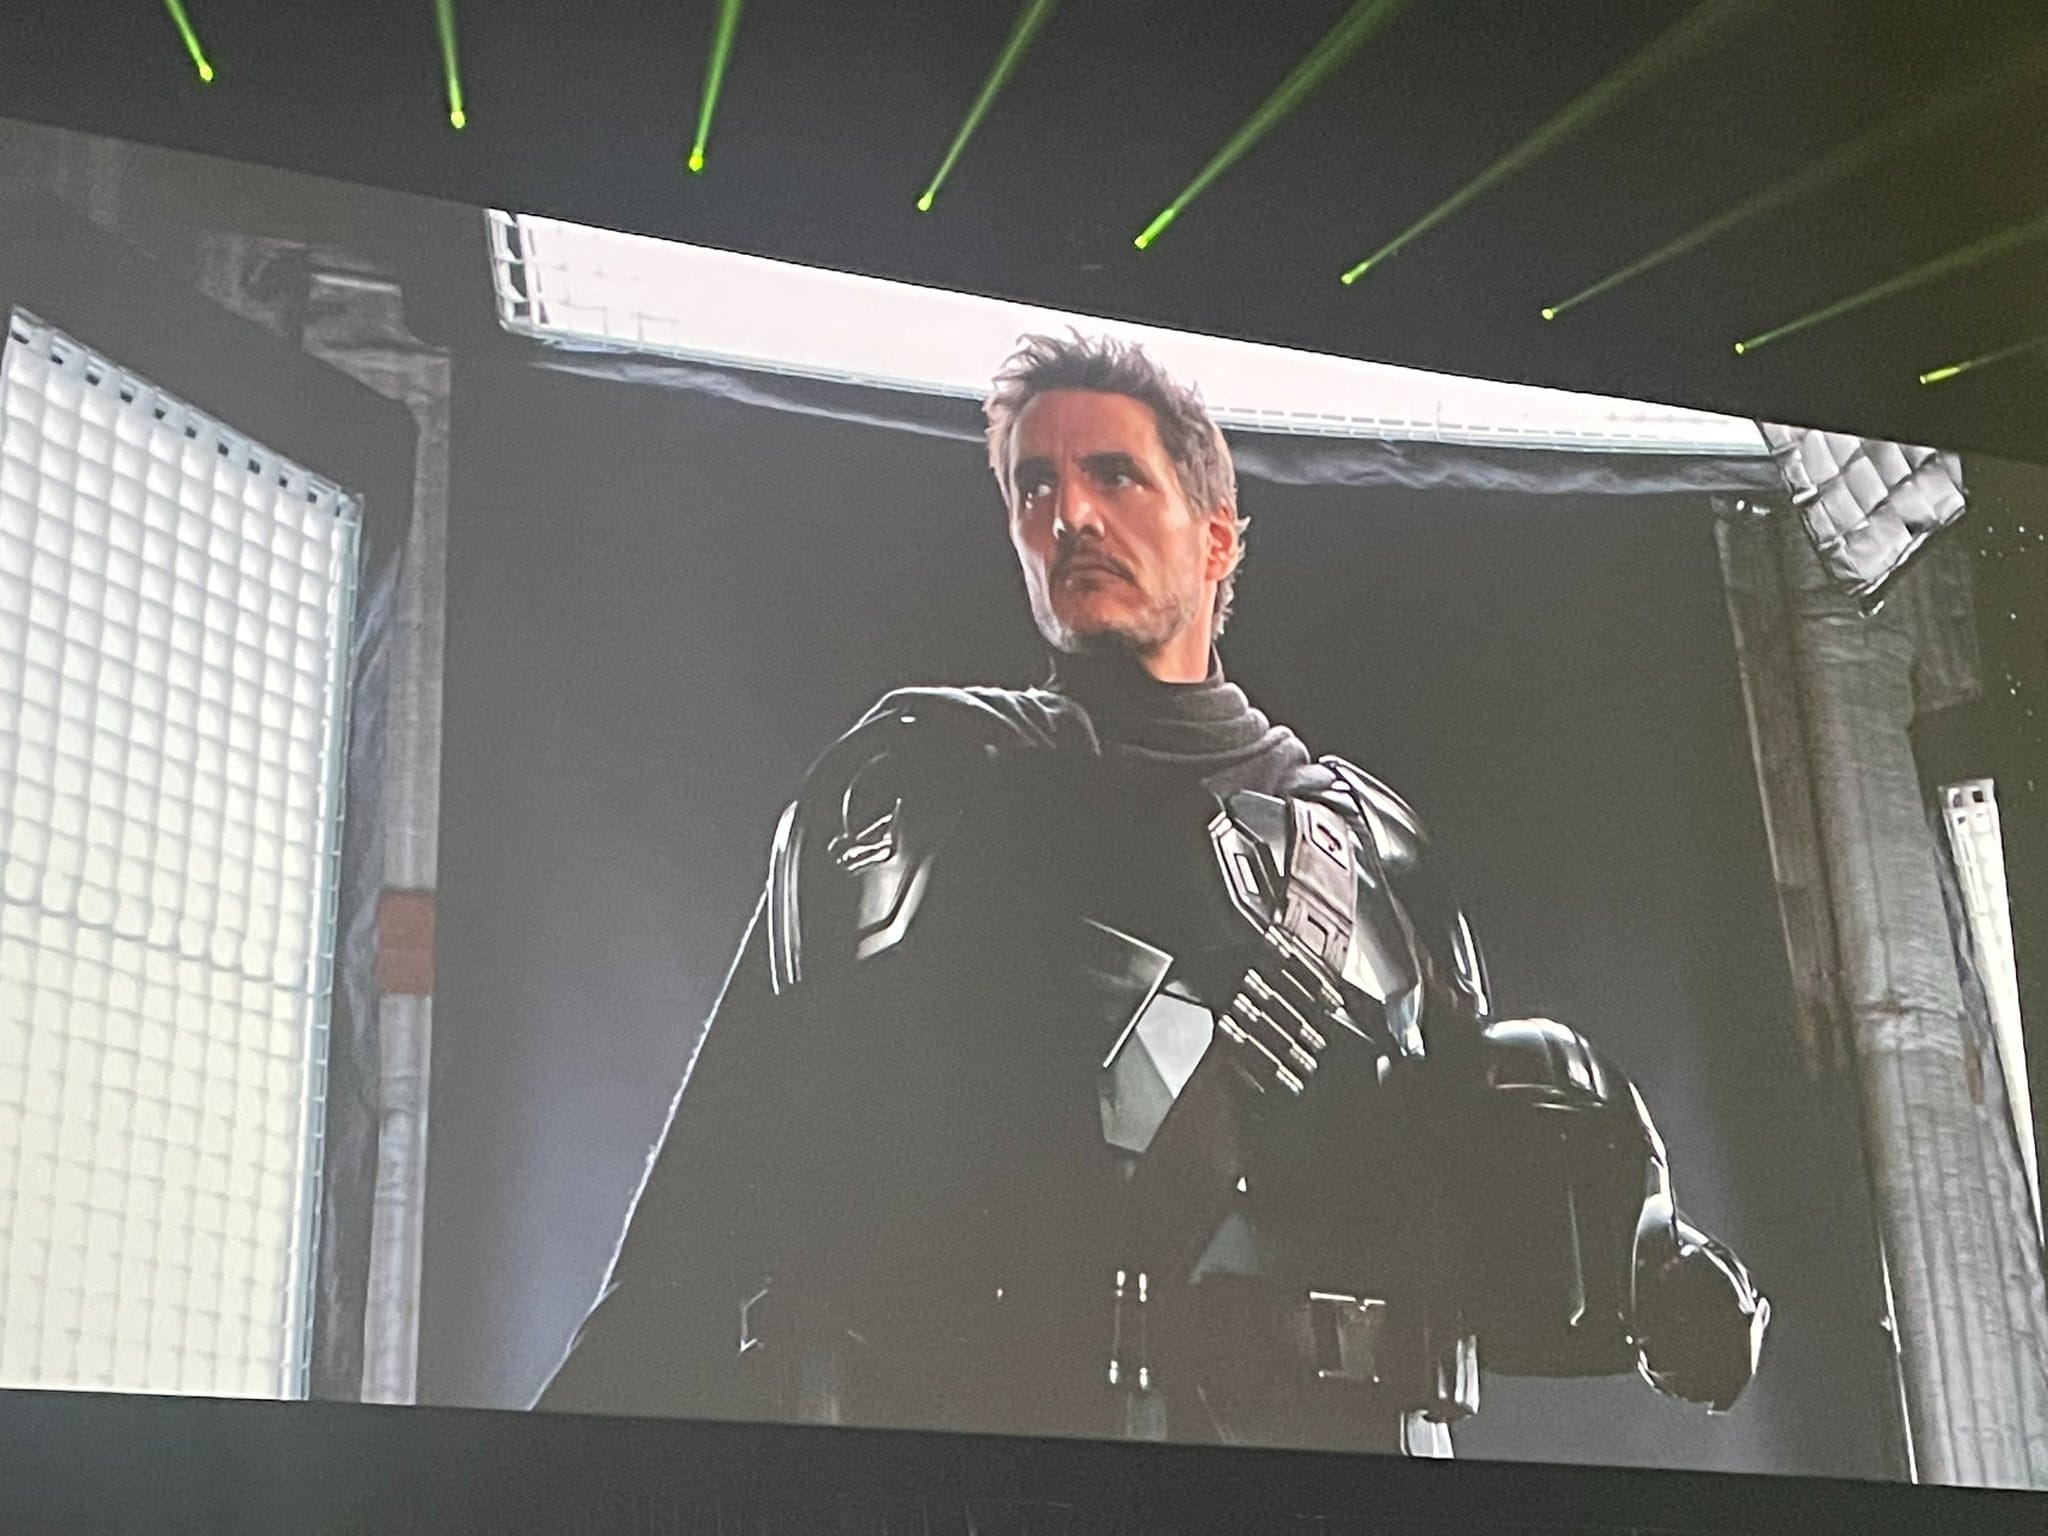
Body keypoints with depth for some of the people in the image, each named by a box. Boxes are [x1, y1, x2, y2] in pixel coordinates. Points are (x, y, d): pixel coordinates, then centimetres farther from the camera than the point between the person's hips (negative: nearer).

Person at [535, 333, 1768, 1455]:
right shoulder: (904, 781, 19)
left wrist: (1644, 1275, -3)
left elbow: (1481, 1232, 18)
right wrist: (614, 1400, 1)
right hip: (936, 1406, -4)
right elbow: (730, 1152, 12)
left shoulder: (1369, 843, 20)